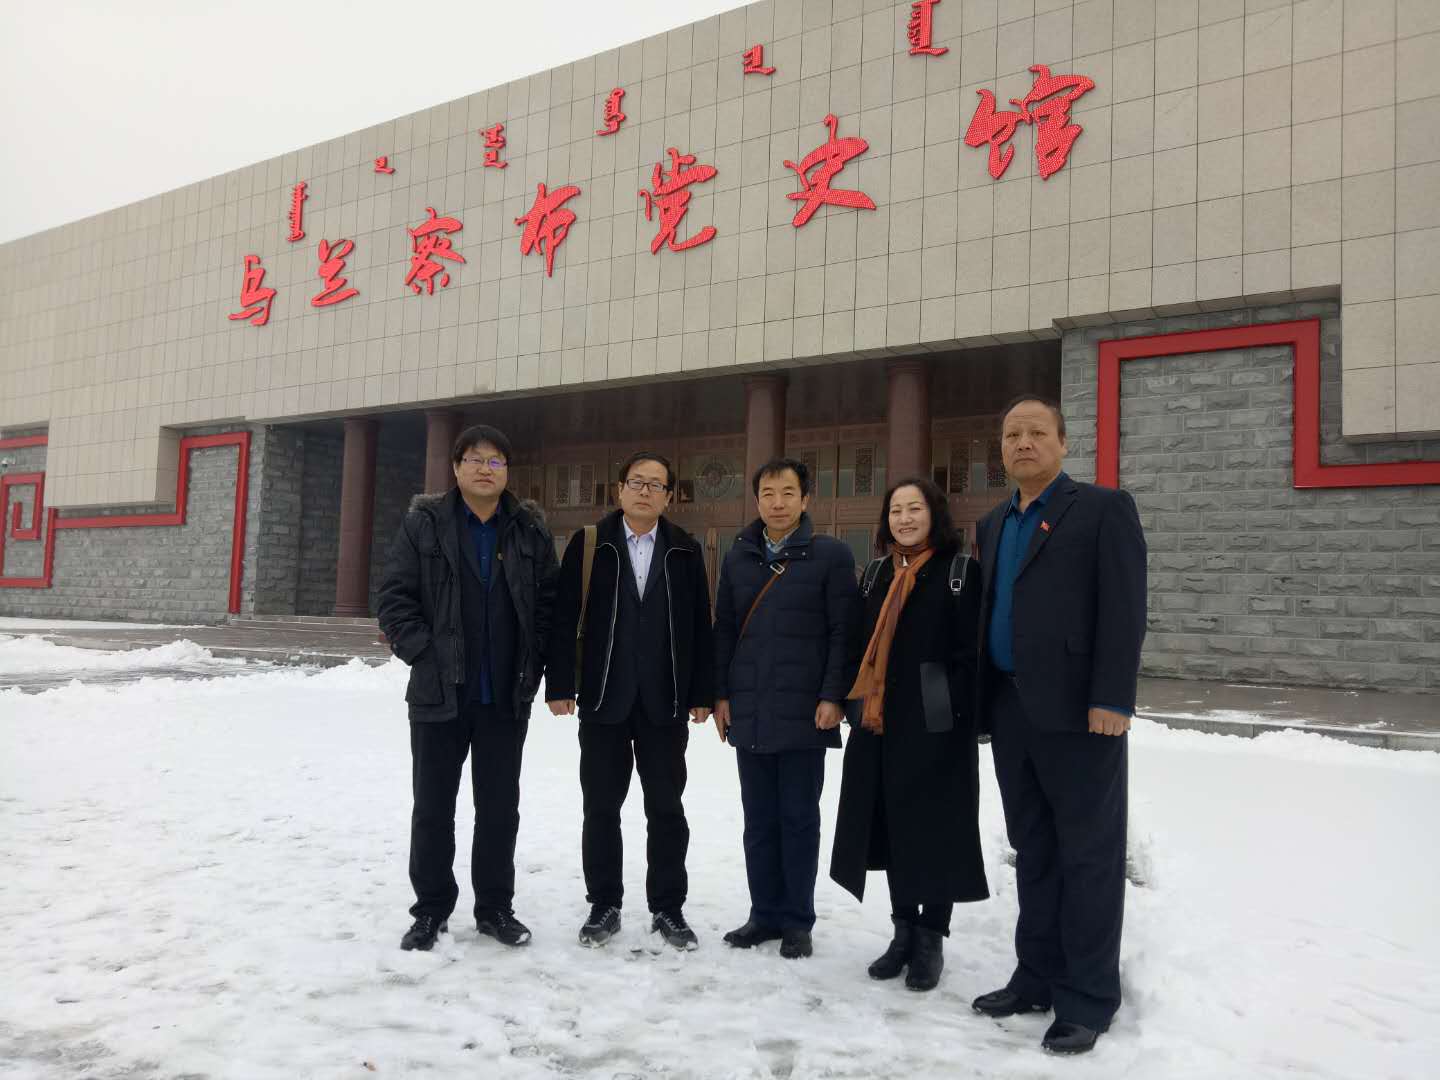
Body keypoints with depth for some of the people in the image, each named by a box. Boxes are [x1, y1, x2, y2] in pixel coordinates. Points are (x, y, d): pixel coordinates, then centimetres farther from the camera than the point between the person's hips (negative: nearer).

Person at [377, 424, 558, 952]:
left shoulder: (530, 532, 4)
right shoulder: (423, 523, -2)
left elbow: (549, 603, 8)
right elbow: (395, 596, -3)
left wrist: (532, 666, 0)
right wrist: (423, 653, -11)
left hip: (507, 697, 2)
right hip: (438, 693, -1)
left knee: (499, 807, 10)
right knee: (432, 806, 8)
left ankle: (495, 907, 24)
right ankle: (431, 909, 23)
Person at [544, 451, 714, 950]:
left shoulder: (686, 551, 5)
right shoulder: (588, 544, 2)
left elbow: (700, 626, 4)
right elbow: (564, 619, -1)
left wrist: (702, 694, 0)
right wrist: (561, 685, -7)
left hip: (665, 702, 1)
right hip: (603, 699, 0)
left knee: (666, 807, 7)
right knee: (601, 807, 8)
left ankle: (668, 908, 19)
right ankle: (604, 906, 21)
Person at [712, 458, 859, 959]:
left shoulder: (831, 555, -2)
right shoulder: (738, 557, 10)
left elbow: (844, 632, -6)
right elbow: (724, 630, 11)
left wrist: (832, 696, -12)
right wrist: (720, 694, 5)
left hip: (805, 712, -4)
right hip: (748, 712, 4)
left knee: (799, 819, 5)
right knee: (759, 819, 11)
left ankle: (797, 920, 16)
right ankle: (765, 913, 22)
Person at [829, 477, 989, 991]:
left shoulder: (960, 572, -4)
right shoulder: (877, 574, 13)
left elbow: (969, 653, -8)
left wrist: (960, 716, -16)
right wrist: (859, 706, 8)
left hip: (936, 726, -5)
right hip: (880, 723, 5)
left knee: (934, 828, 2)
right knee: (892, 827, 11)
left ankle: (932, 939, 16)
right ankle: (904, 931, 24)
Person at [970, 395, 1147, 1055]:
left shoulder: (1102, 509, -3)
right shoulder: (994, 524, 17)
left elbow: (1124, 611, -11)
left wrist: (1111, 700, -18)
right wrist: (983, 698, 10)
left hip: (1076, 712, -6)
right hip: (1011, 711, 7)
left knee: (1088, 857, 2)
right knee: (1033, 853, 15)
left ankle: (1087, 998, 13)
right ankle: (1037, 979, 26)